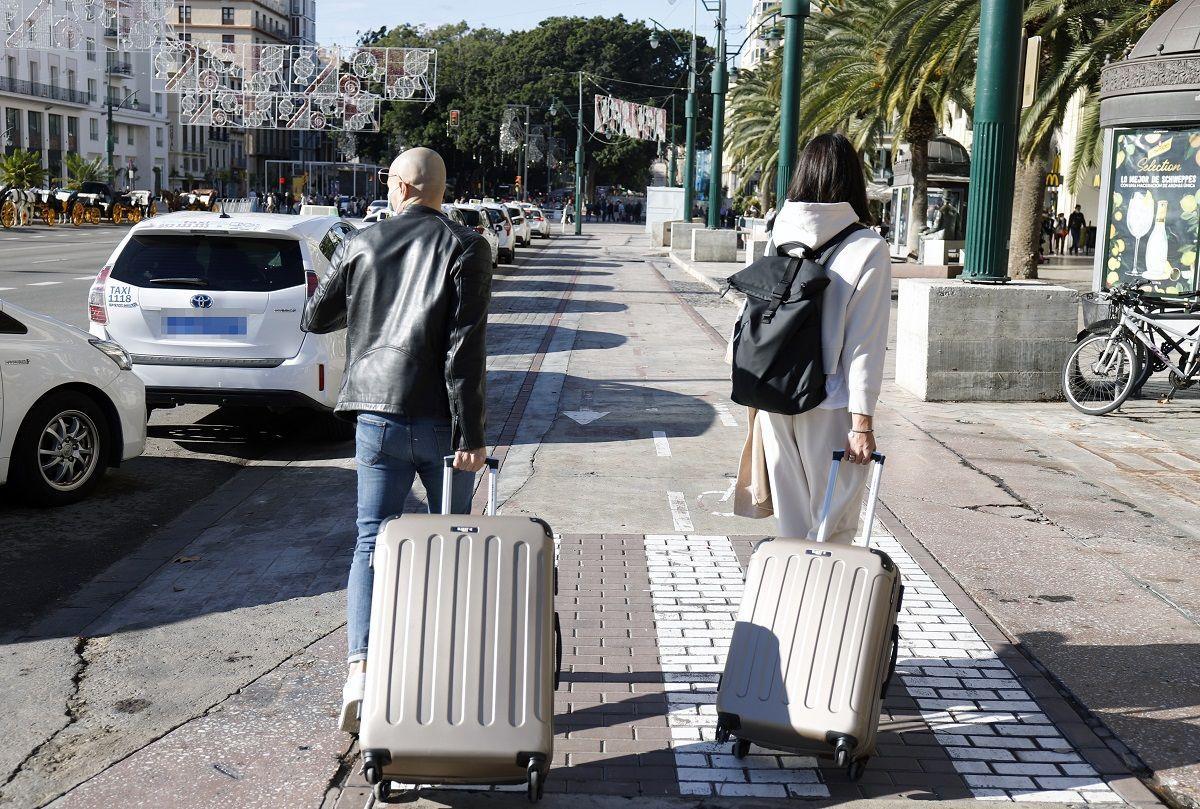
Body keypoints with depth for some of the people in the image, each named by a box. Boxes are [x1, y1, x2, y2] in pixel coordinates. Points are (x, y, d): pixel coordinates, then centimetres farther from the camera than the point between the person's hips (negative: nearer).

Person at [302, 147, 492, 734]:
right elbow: (466, 347, -14)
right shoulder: (465, 247, -5)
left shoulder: (361, 245, 4)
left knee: (371, 541, 6)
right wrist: (470, 435, -13)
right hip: (439, 421, -1)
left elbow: (315, 319, 14)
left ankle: (360, 667, -9)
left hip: (376, 415, 2)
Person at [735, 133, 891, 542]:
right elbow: (865, 344, -12)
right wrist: (862, 421, -8)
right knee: (834, 521, 7)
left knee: (792, 519, 14)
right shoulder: (868, 250, -10)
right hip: (829, 407, -4)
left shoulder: (780, 237, 1)